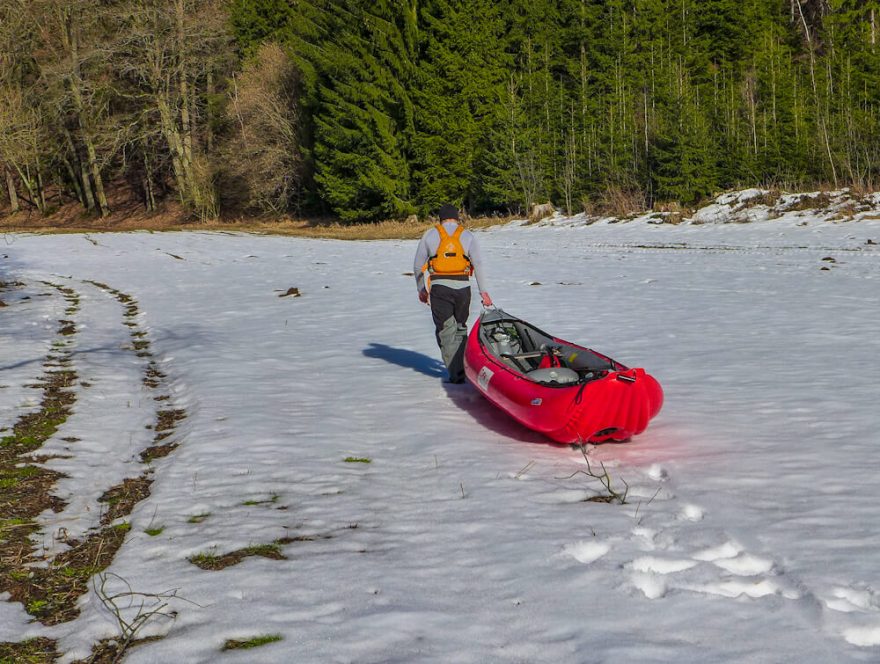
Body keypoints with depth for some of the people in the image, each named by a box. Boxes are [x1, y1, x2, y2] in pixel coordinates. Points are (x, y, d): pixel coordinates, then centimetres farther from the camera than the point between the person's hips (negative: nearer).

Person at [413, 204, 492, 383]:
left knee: (446, 331, 0)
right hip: (462, 287, 2)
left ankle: (456, 373, -7)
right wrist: (483, 291, -2)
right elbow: (478, 263, -1)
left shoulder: (430, 235, 9)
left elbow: (418, 265, 9)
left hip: (439, 288, -1)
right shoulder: (467, 235, 9)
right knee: (460, 328, 17)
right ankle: (463, 366, 20)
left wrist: (421, 289, 20)